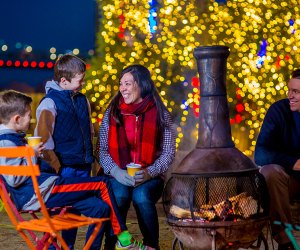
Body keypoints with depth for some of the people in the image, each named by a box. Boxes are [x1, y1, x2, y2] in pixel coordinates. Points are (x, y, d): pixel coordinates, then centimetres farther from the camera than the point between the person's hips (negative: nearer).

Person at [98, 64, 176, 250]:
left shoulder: (160, 114, 4)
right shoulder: (112, 113, 9)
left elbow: (169, 152, 1)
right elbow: (103, 149, 5)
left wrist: (150, 172, -15)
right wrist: (116, 171, -13)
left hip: (150, 178, -1)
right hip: (118, 177, 1)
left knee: (142, 196, -33)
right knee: (119, 196, -32)